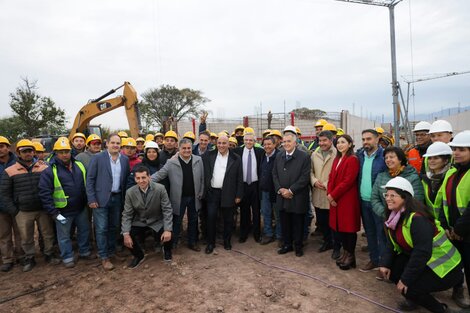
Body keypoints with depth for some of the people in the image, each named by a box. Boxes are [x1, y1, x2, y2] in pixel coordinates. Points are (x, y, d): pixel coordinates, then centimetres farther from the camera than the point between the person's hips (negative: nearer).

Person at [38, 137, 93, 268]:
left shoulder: (79, 165, 1)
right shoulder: (49, 171, -13)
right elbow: (44, 193, -13)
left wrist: (88, 200, 9)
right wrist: (54, 213, -15)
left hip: (81, 208, 5)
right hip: (63, 211, -4)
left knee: (84, 230, 18)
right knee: (64, 236, 11)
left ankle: (85, 252, 37)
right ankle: (67, 258, 30)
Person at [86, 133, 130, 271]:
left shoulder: (125, 159, 5)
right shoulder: (98, 158, -6)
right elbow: (90, 179, -6)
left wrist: (124, 197, 5)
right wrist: (91, 199, -10)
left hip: (117, 198, 4)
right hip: (101, 199, -4)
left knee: (114, 227, 14)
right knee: (102, 229, 1)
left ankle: (111, 251, 31)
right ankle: (104, 257, 13)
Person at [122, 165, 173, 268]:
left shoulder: (160, 189, -19)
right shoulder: (130, 192, -11)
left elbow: (167, 210, -17)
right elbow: (127, 214, -7)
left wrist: (168, 230, -26)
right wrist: (126, 234, -18)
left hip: (157, 221, -2)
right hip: (139, 222, 3)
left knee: (166, 236, -27)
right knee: (127, 239, -19)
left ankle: (167, 250, 14)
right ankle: (139, 255, 18)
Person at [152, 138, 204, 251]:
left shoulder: (198, 160, -2)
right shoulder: (171, 162, -9)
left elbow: (202, 179, 3)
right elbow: (159, 175, -8)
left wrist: (200, 194, 0)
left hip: (194, 197, 3)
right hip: (179, 198, -2)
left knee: (193, 221, 16)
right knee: (177, 222, 11)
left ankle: (192, 242, 33)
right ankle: (173, 244, 28)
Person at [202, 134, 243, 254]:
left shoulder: (236, 158, -2)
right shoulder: (209, 155, 2)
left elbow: (239, 178, -1)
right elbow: (204, 173, 2)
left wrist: (239, 195, -2)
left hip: (228, 193, -1)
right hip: (212, 192, 1)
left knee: (228, 219, 11)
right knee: (211, 217, 4)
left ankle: (227, 241, 30)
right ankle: (210, 242, 20)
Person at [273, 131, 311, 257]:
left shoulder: (304, 156, -7)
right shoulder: (279, 156, 8)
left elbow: (305, 177, -12)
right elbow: (274, 174, 9)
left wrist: (291, 190, -15)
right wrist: (280, 189, -6)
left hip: (297, 197, -4)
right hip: (282, 197, 4)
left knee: (298, 223, 8)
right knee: (284, 222, 12)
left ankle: (298, 246, 26)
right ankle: (287, 244, 28)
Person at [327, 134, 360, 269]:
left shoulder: (353, 159, -13)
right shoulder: (337, 159, 14)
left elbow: (348, 181, -19)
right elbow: (331, 178, 10)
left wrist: (333, 195, -16)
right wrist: (329, 194, -4)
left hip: (348, 199, -8)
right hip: (335, 199, 8)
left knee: (349, 227, 4)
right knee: (340, 226, 14)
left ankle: (351, 256, 19)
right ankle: (345, 252, 29)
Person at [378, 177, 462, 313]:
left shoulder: (417, 219, -29)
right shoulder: (394, 216, -1)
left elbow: (422, 252, -30)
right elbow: (392, 244, 2)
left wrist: (406, 279, -25)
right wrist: (385, 263, -14)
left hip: (445, 267, -8)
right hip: (421, 261, 8)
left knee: (409, 288, -20)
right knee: (392, 267, -7)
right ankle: (412, 299, 17)